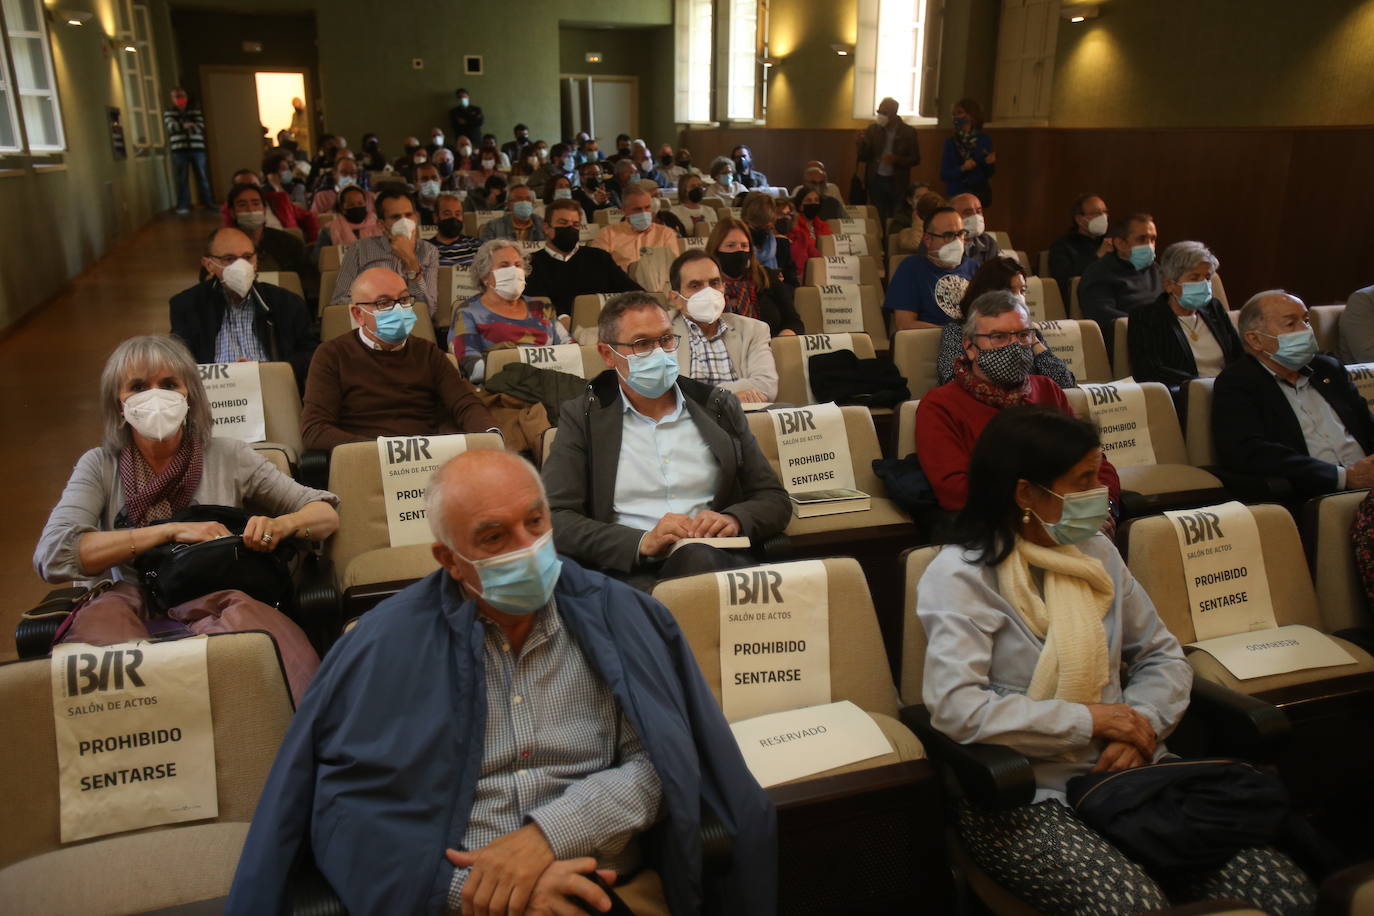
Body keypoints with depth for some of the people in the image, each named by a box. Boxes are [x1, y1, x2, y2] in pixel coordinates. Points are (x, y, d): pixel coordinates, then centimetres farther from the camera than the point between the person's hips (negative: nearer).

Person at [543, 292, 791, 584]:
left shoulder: (718, 407, 16)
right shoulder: (582, 418, 9)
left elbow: (776, 500, 17)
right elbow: (555, 518, -1)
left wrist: (734, 520, -7)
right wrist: (642, 542, -17)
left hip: (716, 560, 3)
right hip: (632, 573, -2)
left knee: (696, 556, -35)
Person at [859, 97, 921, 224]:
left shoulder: (908, 131, -2)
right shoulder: (872, 129, 2)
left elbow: (915, 160, 0)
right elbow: (863, 158, 2)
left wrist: (896, 159, -18)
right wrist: (862, 142, -18)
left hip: (897, 183, -1)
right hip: (876, 181, 1)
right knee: (877, 220, 3)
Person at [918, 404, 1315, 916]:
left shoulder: (1096, 551, 11)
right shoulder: (961, 575, -10)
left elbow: (1162, 656, 14)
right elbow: (956, 709, -21)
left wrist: (1140, 724, -7)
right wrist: (1090, 720, -15)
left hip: (1127, 771, 6)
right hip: (1022, 796, -6)